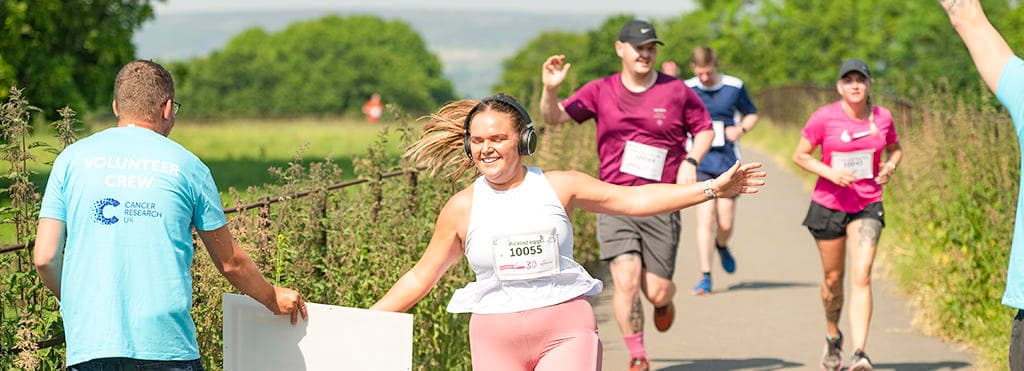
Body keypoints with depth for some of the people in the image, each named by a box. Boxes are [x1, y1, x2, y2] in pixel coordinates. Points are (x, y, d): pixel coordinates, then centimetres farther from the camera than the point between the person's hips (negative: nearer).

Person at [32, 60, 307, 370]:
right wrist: (273, 299, 31)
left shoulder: (72, 159, 8)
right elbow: (230, 262, 14)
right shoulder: (186, 165, 6)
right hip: (166, 346, -1)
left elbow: (45, 258, 5)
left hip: (89, 346, 1)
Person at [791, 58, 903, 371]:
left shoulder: (882, 117, -1)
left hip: (868, 205, 1)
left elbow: (894, 149, 17)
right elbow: (800, 155, -3)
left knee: (861, 277, -14)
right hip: (829, 204, -1)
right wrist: (830, 172, -18)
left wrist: (890, 166, -5)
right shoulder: (824, 117, -10)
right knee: (833, 278, 11)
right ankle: (833, 337, 39)